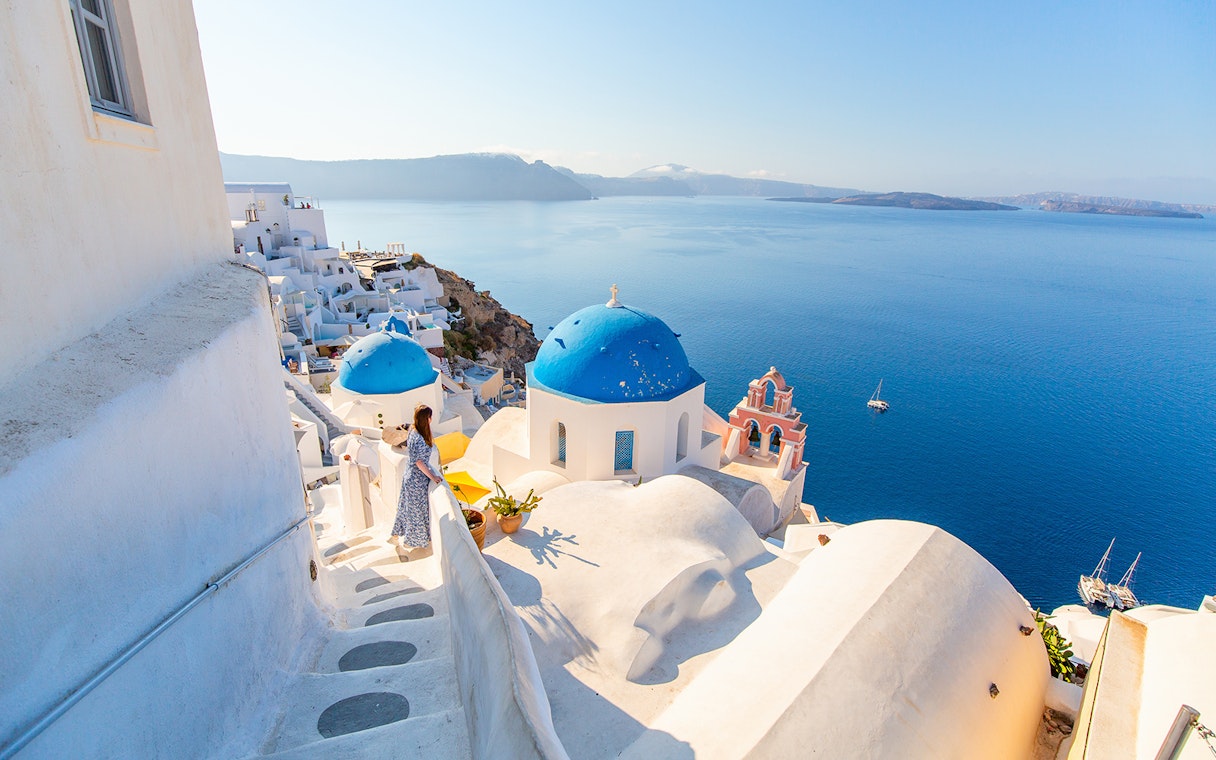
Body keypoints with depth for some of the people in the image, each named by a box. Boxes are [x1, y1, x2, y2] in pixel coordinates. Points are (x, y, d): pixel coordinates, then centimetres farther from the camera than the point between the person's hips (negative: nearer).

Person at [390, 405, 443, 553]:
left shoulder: (413, 432, 0)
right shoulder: (419, 439, -29)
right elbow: (419, 462, -25)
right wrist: (432, 477, -17)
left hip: (411, 476, 9)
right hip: (418, 480, -9)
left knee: (407, 507, 23)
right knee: (417, 510, 9)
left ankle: (398, 535, 38)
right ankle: (412, 541, 26)